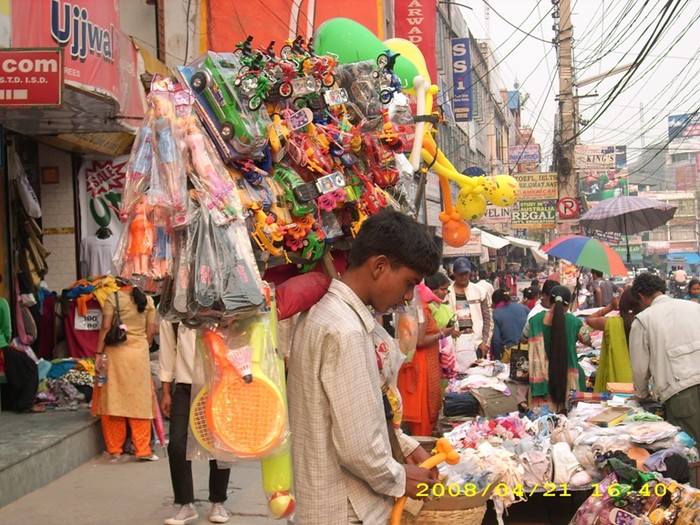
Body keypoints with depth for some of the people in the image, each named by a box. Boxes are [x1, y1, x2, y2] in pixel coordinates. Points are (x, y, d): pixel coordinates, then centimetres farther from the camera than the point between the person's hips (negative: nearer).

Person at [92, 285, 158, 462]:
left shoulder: (113, 298, -3)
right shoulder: (147, 301, 5)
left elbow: (105, 327, -7)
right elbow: (150, 331, 5)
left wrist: (99, 353, -3)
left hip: (116, 352, -2)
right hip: (140, 353, 2)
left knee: (113, 400, 5)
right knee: (139, 402, 6)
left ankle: (114, 450, 9)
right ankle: (143, 449, 7)